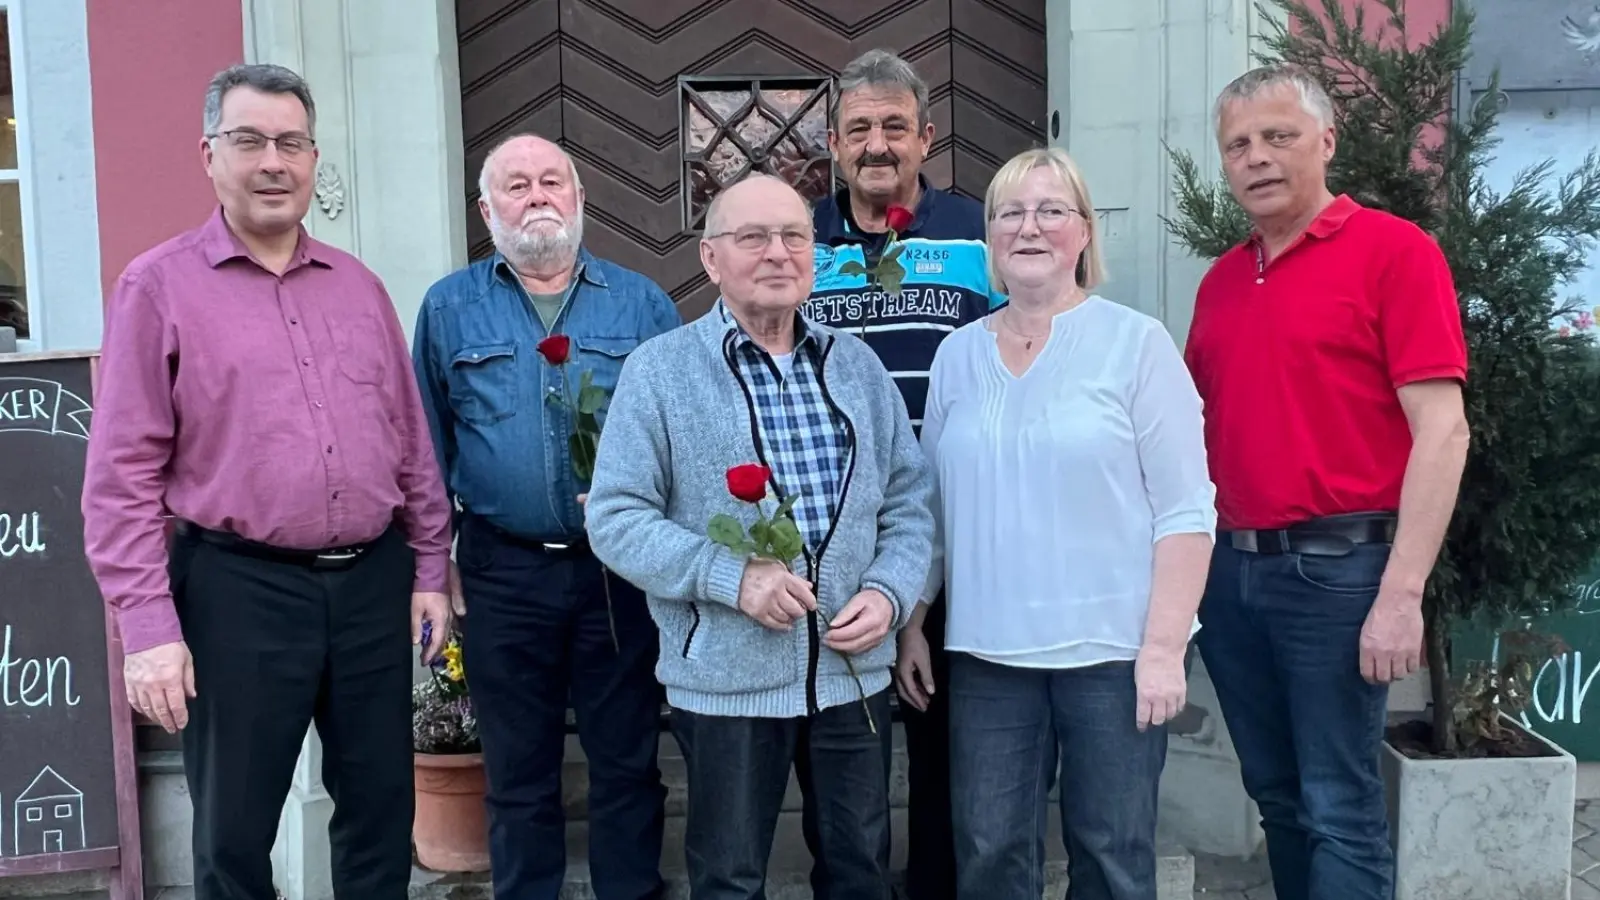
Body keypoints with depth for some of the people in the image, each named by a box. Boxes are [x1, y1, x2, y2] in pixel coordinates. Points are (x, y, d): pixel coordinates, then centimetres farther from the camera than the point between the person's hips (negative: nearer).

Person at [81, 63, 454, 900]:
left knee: (381, 810, 15)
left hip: (372, 581, 4)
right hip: (238, 589, -4)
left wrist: (429, 569, 10)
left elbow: (411, 443, 14)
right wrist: (148, 627, -11)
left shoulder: (359, 285, 10)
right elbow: (122, 476, -6)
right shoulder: (157, 286, -3)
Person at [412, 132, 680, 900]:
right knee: (518, 774, 14)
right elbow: (428, 445, 7)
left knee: (627, 765, 10)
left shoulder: (641, 303, 5)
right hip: (502, 573, 0)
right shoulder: (450, 308, 5)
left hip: (621, 569, 0)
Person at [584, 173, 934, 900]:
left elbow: (910, 500, 9)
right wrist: (731, 577, -21)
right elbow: (615, 519, -9)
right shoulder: (659, 369, -6)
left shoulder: (857, 365, 8)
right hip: (724, 680, -3)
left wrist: (889, 592, -9)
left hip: (854, 672, 4)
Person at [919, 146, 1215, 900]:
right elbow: (934, 509, 12)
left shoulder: (1135, 343, -4)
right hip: (987, 652, 3)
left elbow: (1185, 510, -7)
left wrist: (1163, 645, -13)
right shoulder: (957, 355, 7)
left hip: (1113, 649, -3)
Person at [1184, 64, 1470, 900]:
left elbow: (1441, 430, -12)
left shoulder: (1395, 250, -6)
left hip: (1337, 566, -6)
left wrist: (1402, 592, -18)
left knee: (1340, 808, 1)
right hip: (1229, 568, 6)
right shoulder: (1220, 279, 12)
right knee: (1277, 795, 16)